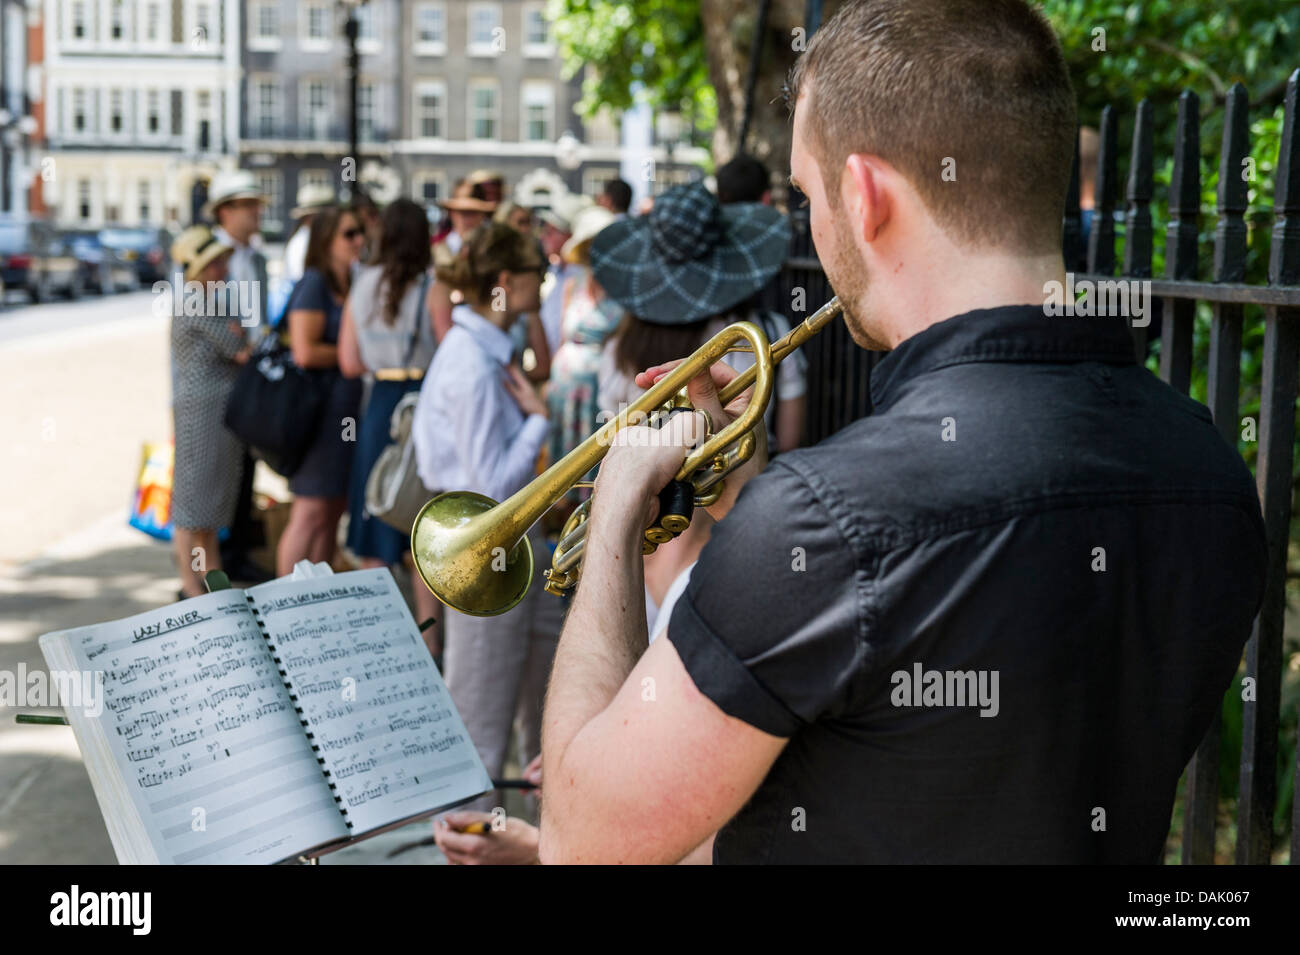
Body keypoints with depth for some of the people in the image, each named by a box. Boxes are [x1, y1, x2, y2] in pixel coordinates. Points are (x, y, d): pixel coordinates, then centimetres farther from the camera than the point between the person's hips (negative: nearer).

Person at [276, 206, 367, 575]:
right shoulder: (313, 283, -11)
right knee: (310, 512, -7)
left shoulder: (348, 286, 16)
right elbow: (305, 351, -19)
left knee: (333, 510, 11)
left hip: (344, 410, 9)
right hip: (318, 405, -9)